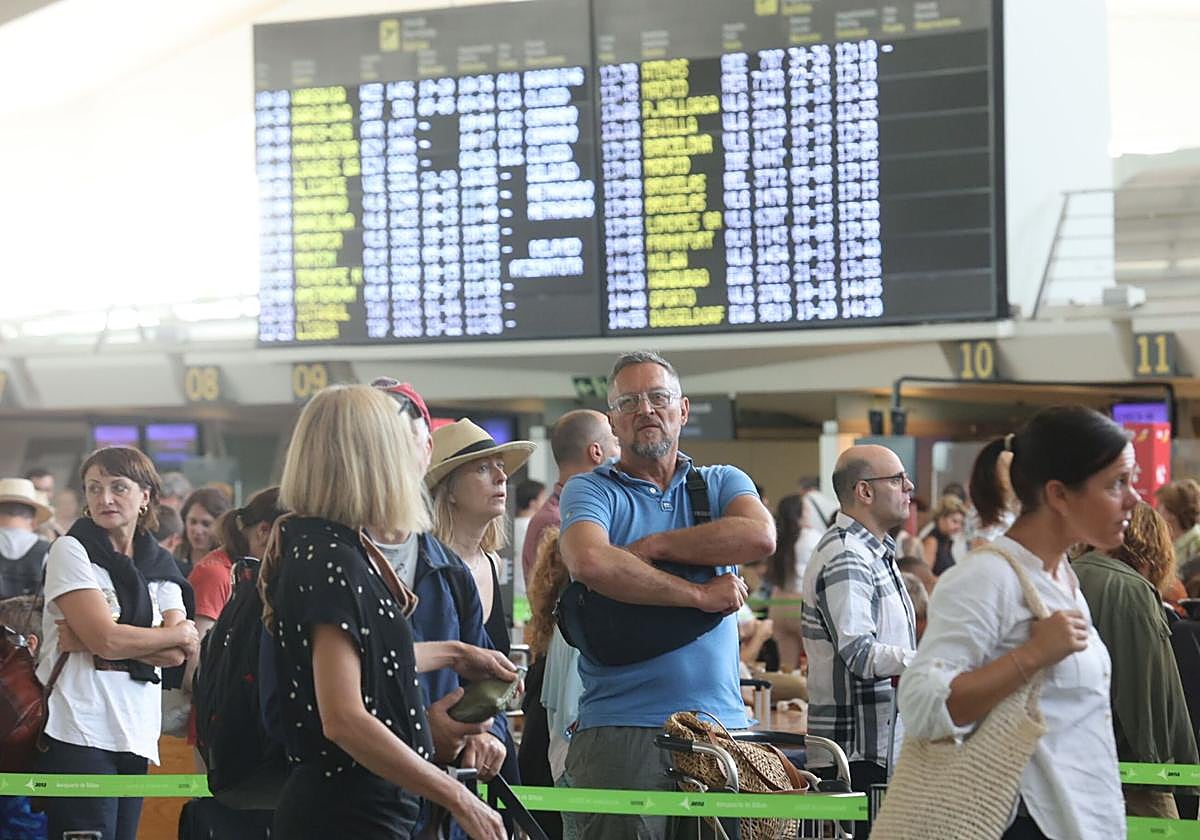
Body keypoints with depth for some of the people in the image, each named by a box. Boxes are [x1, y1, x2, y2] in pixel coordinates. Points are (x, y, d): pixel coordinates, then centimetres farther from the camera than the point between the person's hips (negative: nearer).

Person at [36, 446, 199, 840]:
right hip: (79, 733, -5)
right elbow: (106, 639, -13)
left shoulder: (160, 565, 14)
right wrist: (181, 634, -1)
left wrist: (95, 641, -13)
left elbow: (177, 655, -1)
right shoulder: (70, 551, -1)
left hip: (135, 734, 5)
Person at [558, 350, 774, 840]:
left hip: (721, 724, 3)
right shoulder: (590, 491, 7)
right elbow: (588, 562, -16)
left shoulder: (722, 483, 17)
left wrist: (653, 546, -7)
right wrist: (699, 595, -12)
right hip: (621, 730, -3)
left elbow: (760, 537, -7)